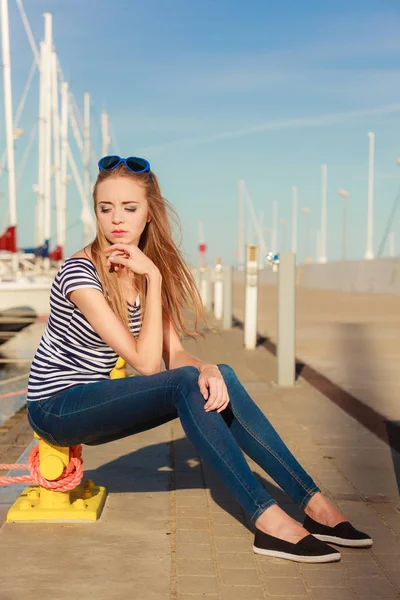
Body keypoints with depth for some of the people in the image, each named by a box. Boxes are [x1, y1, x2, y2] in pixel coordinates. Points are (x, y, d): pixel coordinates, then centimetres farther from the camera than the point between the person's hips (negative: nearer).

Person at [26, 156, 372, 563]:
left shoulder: (149, 270, 1)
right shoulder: (80, 273, -21)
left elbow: (174, 354, -4)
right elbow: (145, 361, -25)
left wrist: (207, 370, -25)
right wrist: (153, 279, -25)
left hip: (97, 399, 6)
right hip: (56, 408, -6)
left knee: (218, 380, -14)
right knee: (187, 384, -28)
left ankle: (313, 504, -13)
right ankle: (268, 522, -28)